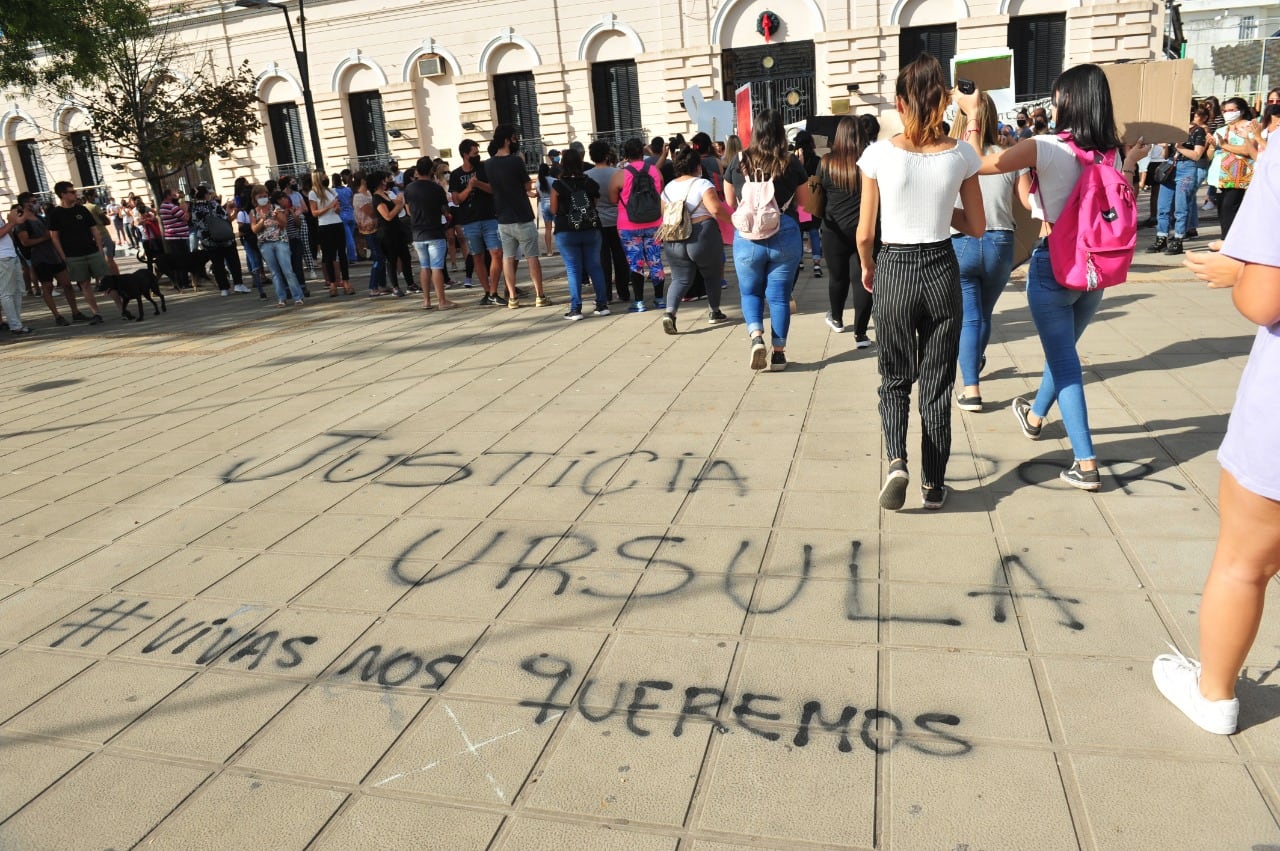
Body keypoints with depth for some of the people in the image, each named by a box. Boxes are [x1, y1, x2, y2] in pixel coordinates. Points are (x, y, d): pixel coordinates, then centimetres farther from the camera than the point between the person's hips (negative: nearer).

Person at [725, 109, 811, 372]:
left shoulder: (738, 162, -1)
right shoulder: (791, 163, -4)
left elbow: (730, 202, 11)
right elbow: (804, 201, 9)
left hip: (747, 237, 0)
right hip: (785, 237, 0)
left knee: (750, 291, 17)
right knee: (779, 295, 8)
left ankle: (756, 336, -5)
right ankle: (779, 353, 12)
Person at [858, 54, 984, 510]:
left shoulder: (879, 153, -9)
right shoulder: (961, 155, -4)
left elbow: (864, 233, -5)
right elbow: (977, 226, 6)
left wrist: (867, 267, 14)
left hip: (894, 271, -1)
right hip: (941, 271, 1)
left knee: (895, 379, 16)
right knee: (937, 383, 13)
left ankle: (896, 460, -7)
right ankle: (934, 485, 20)